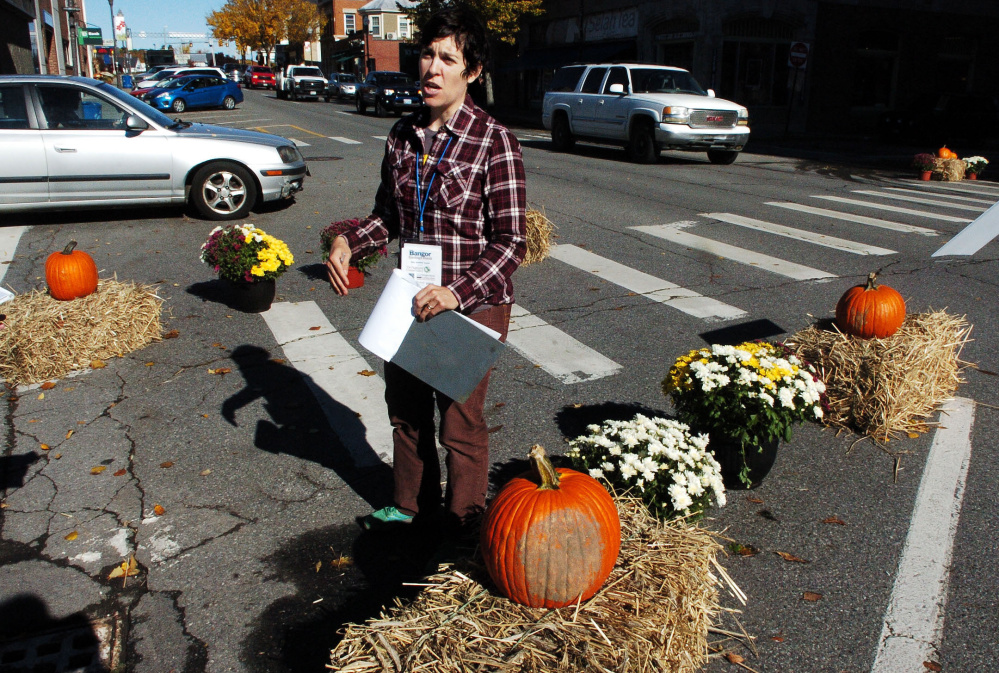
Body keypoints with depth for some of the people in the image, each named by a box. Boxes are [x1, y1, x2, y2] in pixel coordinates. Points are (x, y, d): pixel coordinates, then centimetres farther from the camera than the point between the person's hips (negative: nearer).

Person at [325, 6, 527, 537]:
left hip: (473, 305, -6)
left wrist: (457, 293, -26)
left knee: (459, 421, 6)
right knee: (404, 403, 20)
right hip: (410, 298, 7)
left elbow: (511, 242, -16)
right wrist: (348, 242, -4)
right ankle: (412, 501, 45)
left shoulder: (493, 142, -16)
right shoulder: (403, 134, 3)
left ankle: (463, 526, 31)